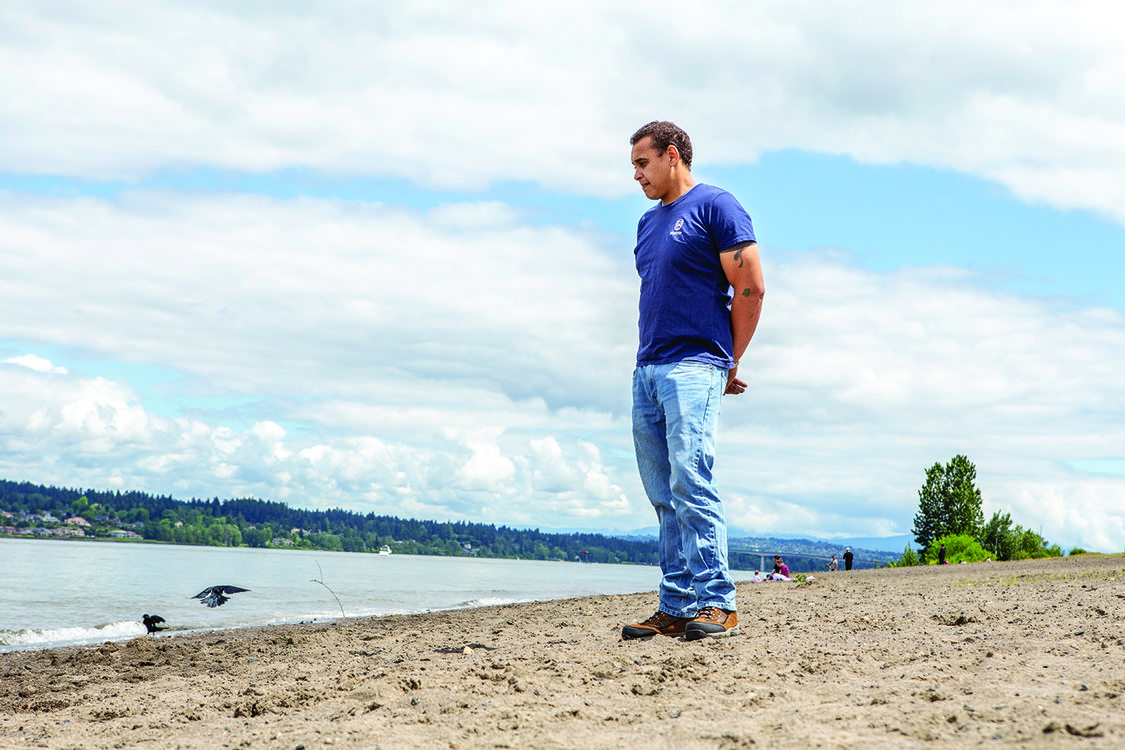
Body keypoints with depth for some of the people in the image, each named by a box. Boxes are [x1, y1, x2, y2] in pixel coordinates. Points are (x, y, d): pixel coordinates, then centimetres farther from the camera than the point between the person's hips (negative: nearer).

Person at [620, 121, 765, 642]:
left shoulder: (715, 206, -1)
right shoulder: (648, 222, 22)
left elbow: (751, 287, -6)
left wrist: (729, 364, -1)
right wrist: (649, 357, 15)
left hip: (693, 366, -8)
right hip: (647, 370, 8)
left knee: (691, 484, -16)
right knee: (665, 497, 5)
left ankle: (716, 604, -12)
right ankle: (676, 608, 7)